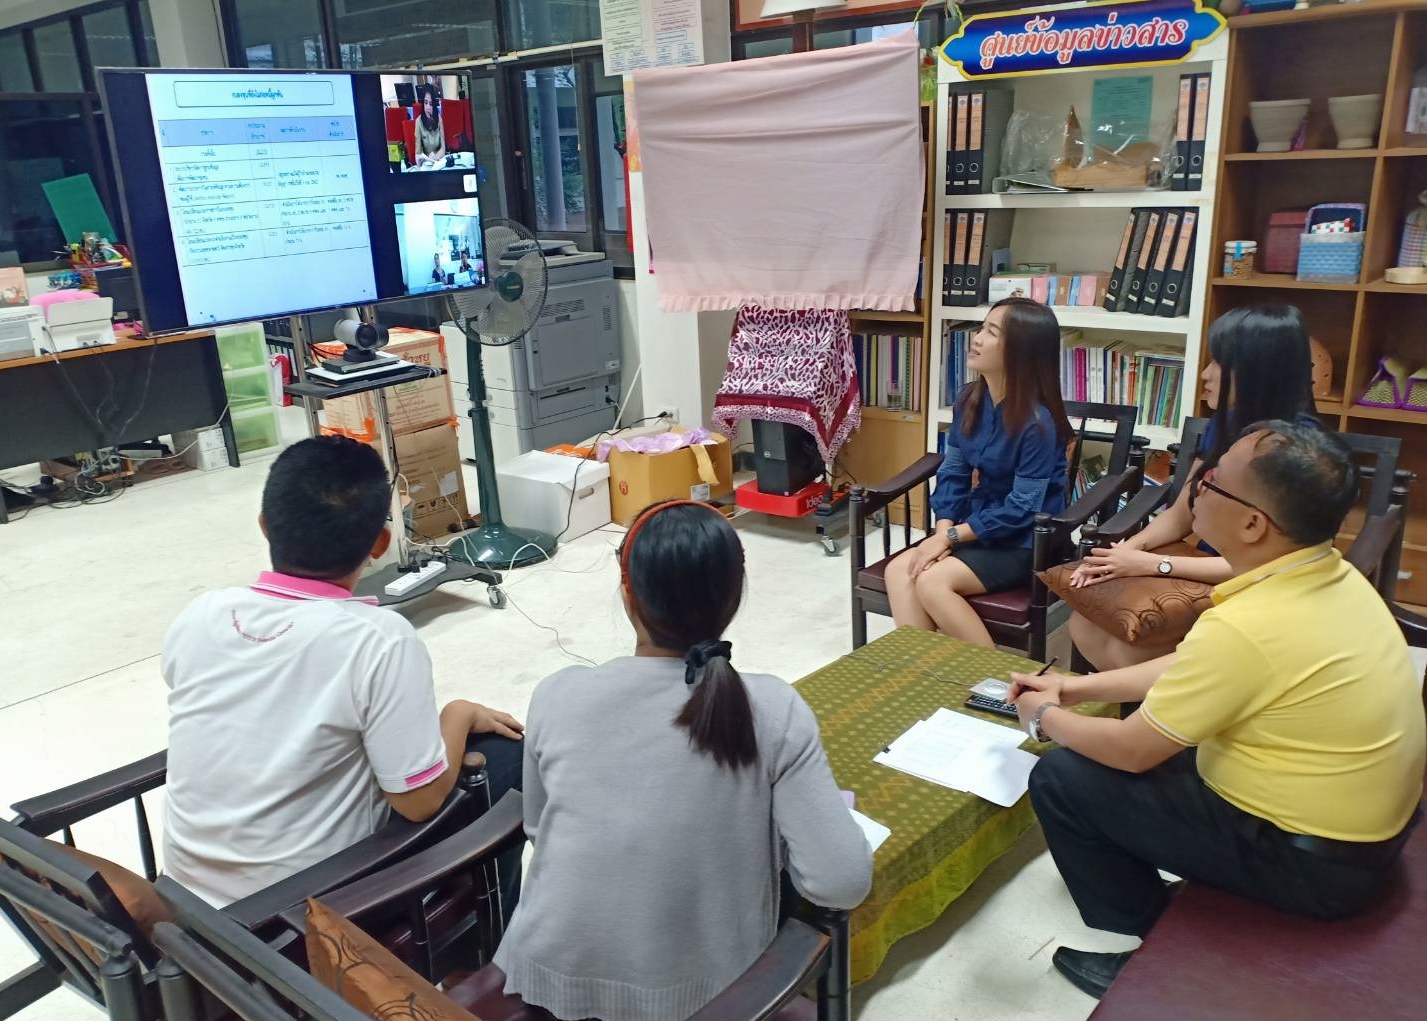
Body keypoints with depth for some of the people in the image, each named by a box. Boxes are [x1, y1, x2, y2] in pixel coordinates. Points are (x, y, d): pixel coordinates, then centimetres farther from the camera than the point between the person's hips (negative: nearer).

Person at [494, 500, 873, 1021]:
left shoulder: (558, 696, -14)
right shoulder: (775, 711, -20)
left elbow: (537, 830, 2)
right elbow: (843, 883, -20)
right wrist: (762, 828, -2)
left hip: (555, 977, 2)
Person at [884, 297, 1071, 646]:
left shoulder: (1038, 421, -22)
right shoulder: (970, 399, 0)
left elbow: (1021, 509, -21)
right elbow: (954, 470, 3)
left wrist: (951, 536, -20)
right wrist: (943, 530, -13)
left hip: (1025, 542, -7)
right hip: (979, 521, 7)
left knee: (932, 581, -25)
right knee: (899, 571, -16)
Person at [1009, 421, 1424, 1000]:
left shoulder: (1245, 627, -33)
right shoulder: (1329, 575, -4)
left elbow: (1131, 751, -19)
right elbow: (1192, 669, 9)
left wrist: (1045, 718, 0)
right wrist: (1077, 688, 10)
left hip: (1311, 860, -9)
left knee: (1060, 779, -5)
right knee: (1159, 731, 22)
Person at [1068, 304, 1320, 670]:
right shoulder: (1224, 423, 2)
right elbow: (1179, 516, 8)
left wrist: (1153, 564, -24)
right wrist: (1126, 548, -13)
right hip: (1206, 574, 7)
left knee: (1124, 649, -22)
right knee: (1086, 625, -13)